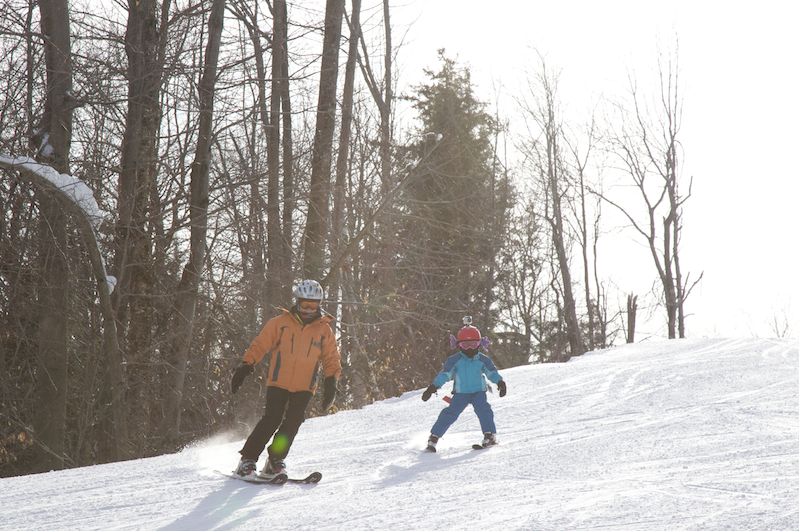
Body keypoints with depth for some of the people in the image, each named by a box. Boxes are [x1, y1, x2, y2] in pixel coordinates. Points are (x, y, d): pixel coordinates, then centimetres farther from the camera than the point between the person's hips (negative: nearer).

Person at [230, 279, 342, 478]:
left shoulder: (324, 330, 10)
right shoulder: (281, 322, 4)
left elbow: (331, 359, 14)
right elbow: (260, 344, 5)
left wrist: (331, 382, 1)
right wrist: (246, 365, -5)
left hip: (304, 387, 2)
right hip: (279, 382, -2)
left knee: (292, 423, -8)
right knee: (272, 419, -12)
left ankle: (275, 462, 3)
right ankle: (248, 459, -4)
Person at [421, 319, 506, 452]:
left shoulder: (483, 360, 1)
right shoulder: (454, 360, -1)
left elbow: (492, 372, -2)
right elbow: (444, 374, -4)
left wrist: (500, 382, -21)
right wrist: (433, 387, -14)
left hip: (479, 392, 1)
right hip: (461, 393, -1)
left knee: (483, 409, -25)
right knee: (450, 412, -15)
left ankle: (490, 435, -17)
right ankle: (434, 437, -8)